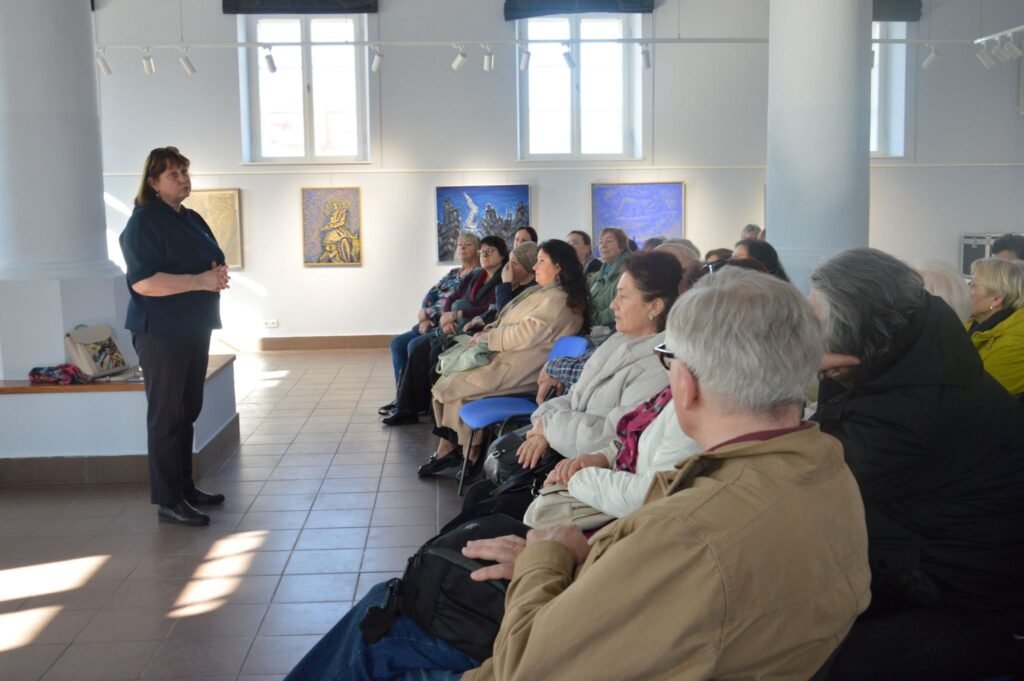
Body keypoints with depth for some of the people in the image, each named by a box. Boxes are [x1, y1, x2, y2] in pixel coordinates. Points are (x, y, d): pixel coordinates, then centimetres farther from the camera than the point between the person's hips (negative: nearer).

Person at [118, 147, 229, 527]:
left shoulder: (192, 219, 14)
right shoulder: (144, 221, -13)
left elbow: (213, 261, 21)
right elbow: (143, 282, -22)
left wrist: (218, 274, -3)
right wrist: (200, 281, -24)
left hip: (193, 327, 9)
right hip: (161, 331, -9)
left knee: (188, 412, 14)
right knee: (166, 415, -4)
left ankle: (185, 488, 25)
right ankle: (168, 501, 2)